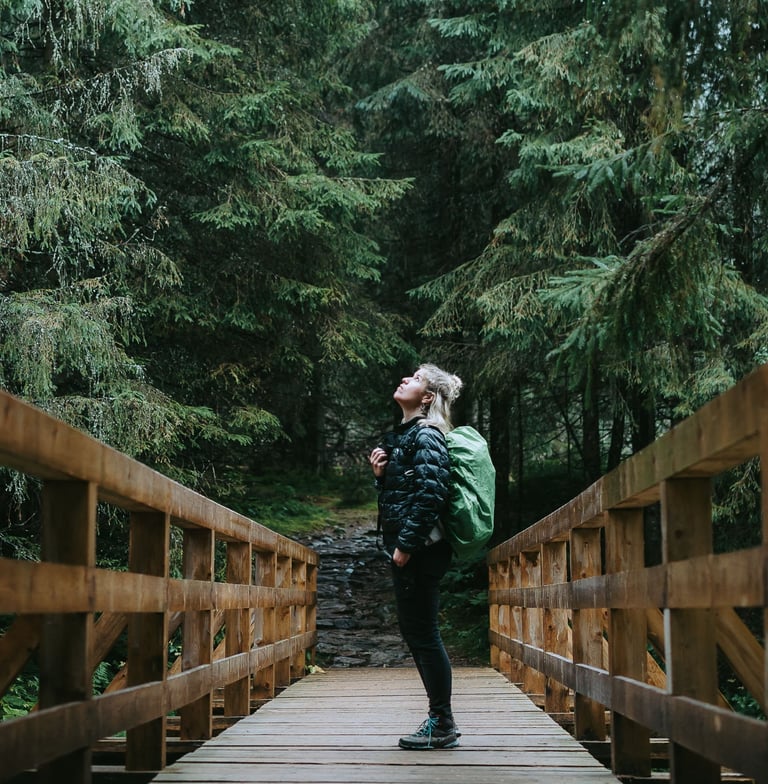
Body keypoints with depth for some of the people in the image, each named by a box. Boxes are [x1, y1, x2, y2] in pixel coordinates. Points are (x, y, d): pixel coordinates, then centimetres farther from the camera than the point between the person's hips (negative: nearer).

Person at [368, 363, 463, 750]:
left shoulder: (426, 436, -11)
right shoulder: (402, 435, 18)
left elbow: (430, 493, -20)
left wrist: (406, 544, -20)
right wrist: (381, 474, 4)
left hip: (419, 550, -10)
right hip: (409, 550, 10)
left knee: (423, 634, -6)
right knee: (415, 632, 13)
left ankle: (443, 725, 2)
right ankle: (439, 719, 20)